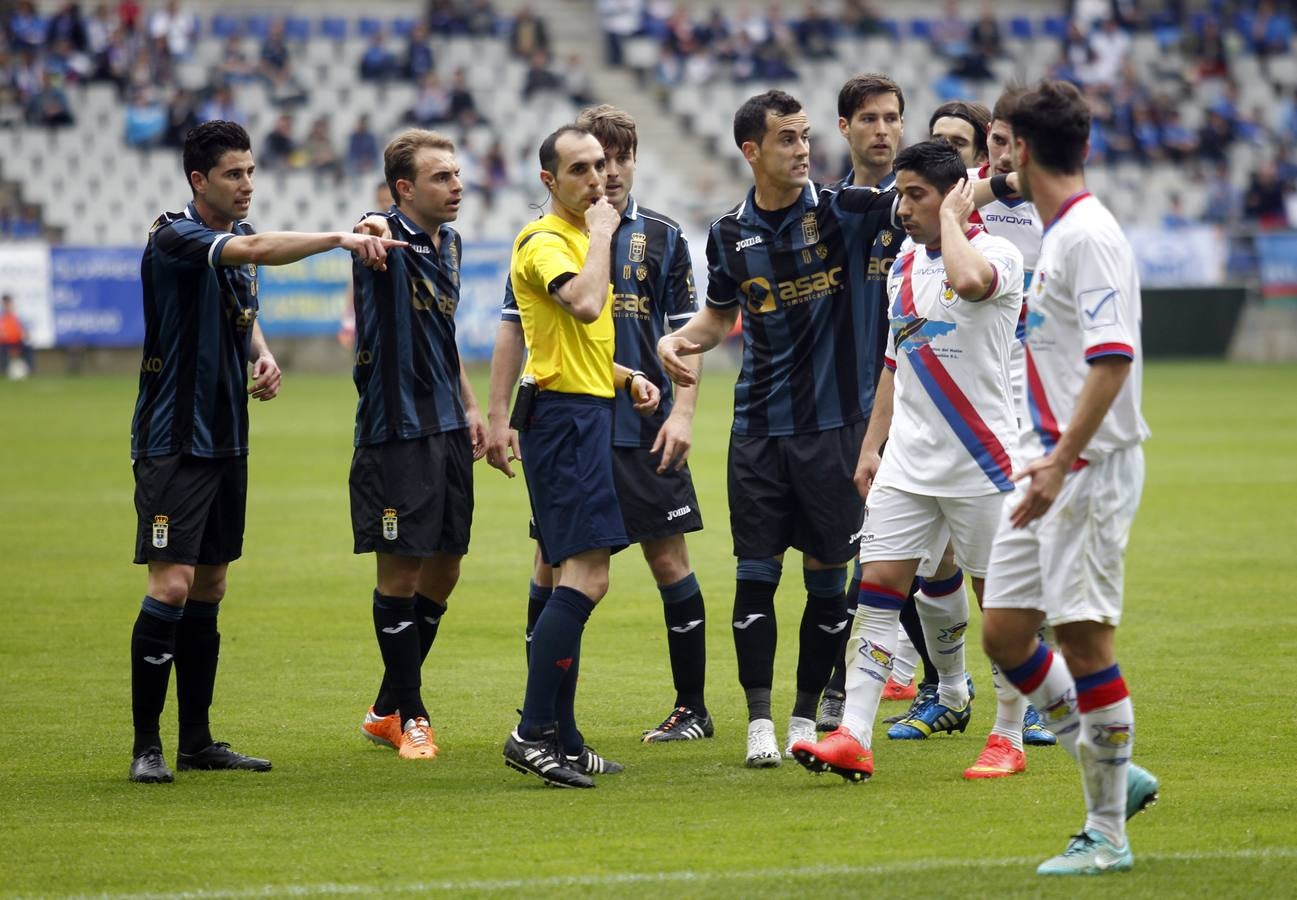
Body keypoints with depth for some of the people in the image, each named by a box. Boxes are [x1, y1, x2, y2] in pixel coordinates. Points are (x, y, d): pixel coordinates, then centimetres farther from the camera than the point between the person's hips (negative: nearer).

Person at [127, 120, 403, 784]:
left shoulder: (239, 234, 10)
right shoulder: (175, 238, -16)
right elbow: (253, 251, -35)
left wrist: (263, 355, 5)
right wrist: (340, 238, -44)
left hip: (225, 439, 8)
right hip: (172, 441, -8)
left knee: (209, 588, 10)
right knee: (172, 585, -13)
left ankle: (197, 741, 17)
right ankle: (146, 746, -6)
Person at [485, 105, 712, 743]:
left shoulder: (662, 237, 4)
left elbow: (686, 332, 6)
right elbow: (514, 329, 7)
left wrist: (682, 412, -6)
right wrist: (498, 418, 2)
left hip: (646, 431, 0)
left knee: (668, 559, 0)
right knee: (553, 564, 3)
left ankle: (692, 707, 9)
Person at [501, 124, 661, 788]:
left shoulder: (582, 237, 20)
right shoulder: (544, 242, -11)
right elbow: (585, 304, -31)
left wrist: (627, 377, 15)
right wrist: (601, 233, -17)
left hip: (588, 413, 10)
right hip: (564, 416, -10)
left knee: (572, 578, 10)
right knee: (585, 578, -17)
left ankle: (561, 741, 13)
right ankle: (534, 734, -17)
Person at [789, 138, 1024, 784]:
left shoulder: (997, 253, -11)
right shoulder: (905, 262, 12)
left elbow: (968, 280, -37)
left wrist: (952, 216, -20)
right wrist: (872, 446, 18)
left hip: (981, 463, -6)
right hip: (908, 462, 6)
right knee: (877, 587, -4)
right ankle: (854, 738, -5)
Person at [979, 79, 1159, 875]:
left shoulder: (1090, 236, -15)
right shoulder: (1055, 234, 15)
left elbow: (1113, 359, -23)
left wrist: (1062, 462, -27)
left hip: (1090, 467, -10)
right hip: (1047, 461, 10)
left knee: (1085, 638, -6)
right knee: (1004, 632, 8)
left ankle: (1108, 834, 1)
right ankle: (1114, 773, 20)